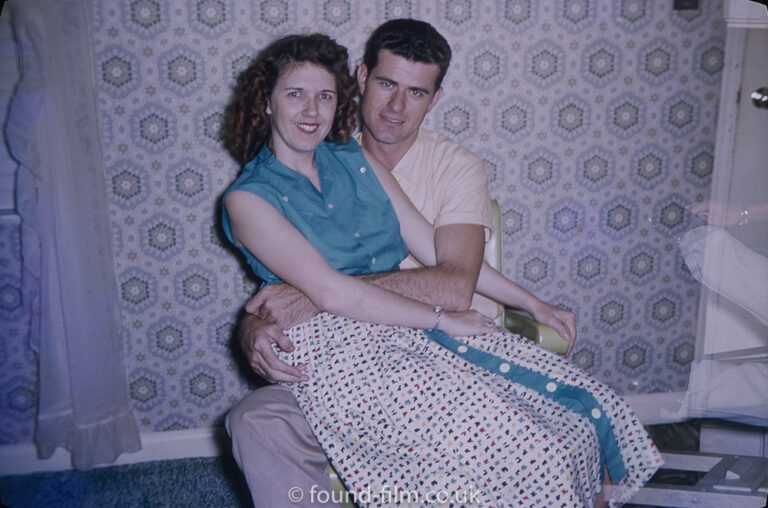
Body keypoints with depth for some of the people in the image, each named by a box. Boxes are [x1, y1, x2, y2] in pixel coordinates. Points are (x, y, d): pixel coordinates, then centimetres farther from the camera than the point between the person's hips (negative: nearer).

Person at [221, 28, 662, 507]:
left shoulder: (355, 159, 13)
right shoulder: (249, 198, -3)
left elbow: (433, 246, 11)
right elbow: (332, 292, -13)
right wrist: (441, 319, -12)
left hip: (406, 322, 6)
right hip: (339, 350, -5)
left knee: (582, 404, -9)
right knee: (529, 454, -22)